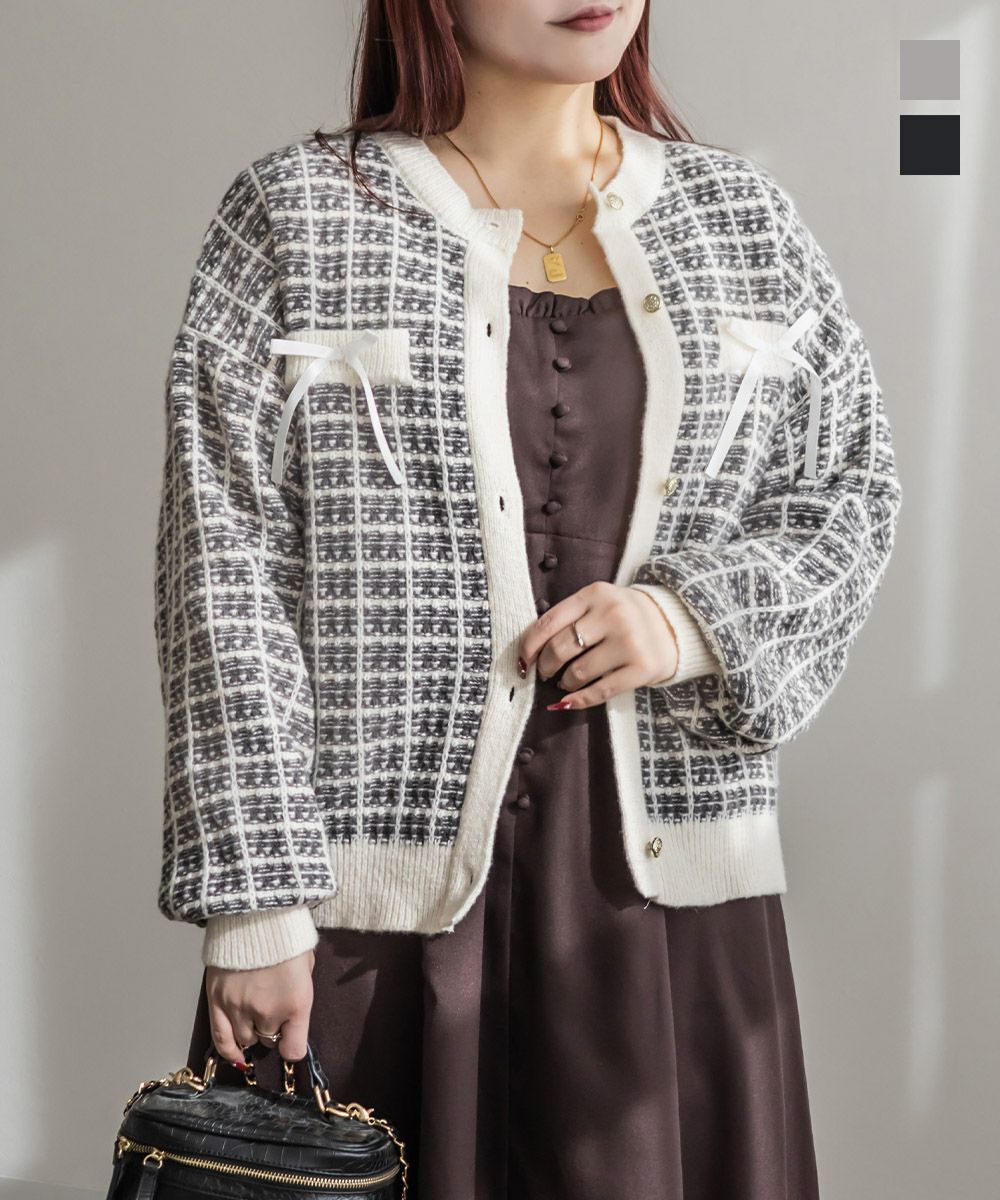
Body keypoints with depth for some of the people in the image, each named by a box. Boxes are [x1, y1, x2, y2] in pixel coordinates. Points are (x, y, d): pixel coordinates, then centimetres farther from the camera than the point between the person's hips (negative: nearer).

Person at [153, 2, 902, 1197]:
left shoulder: (744, 217, 10)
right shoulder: (297, 216, 0)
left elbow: (851, 489, 15)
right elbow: (227, 570, -5)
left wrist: (695, 621, -6)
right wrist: (254, 901, -10)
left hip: (664, 877, 3)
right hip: (383, 885, -2)